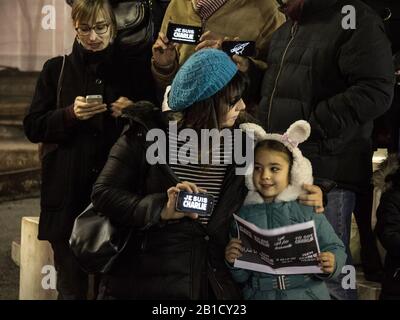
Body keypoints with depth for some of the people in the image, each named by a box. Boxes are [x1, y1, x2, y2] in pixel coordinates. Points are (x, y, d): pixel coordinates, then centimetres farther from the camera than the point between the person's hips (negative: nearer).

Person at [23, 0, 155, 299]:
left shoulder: (134, 71, 7)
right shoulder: (56, 69, 7)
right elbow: (33, 128, 5)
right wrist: (70, 114, -12)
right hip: (68, 194, 0)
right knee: (71, 286, 4)